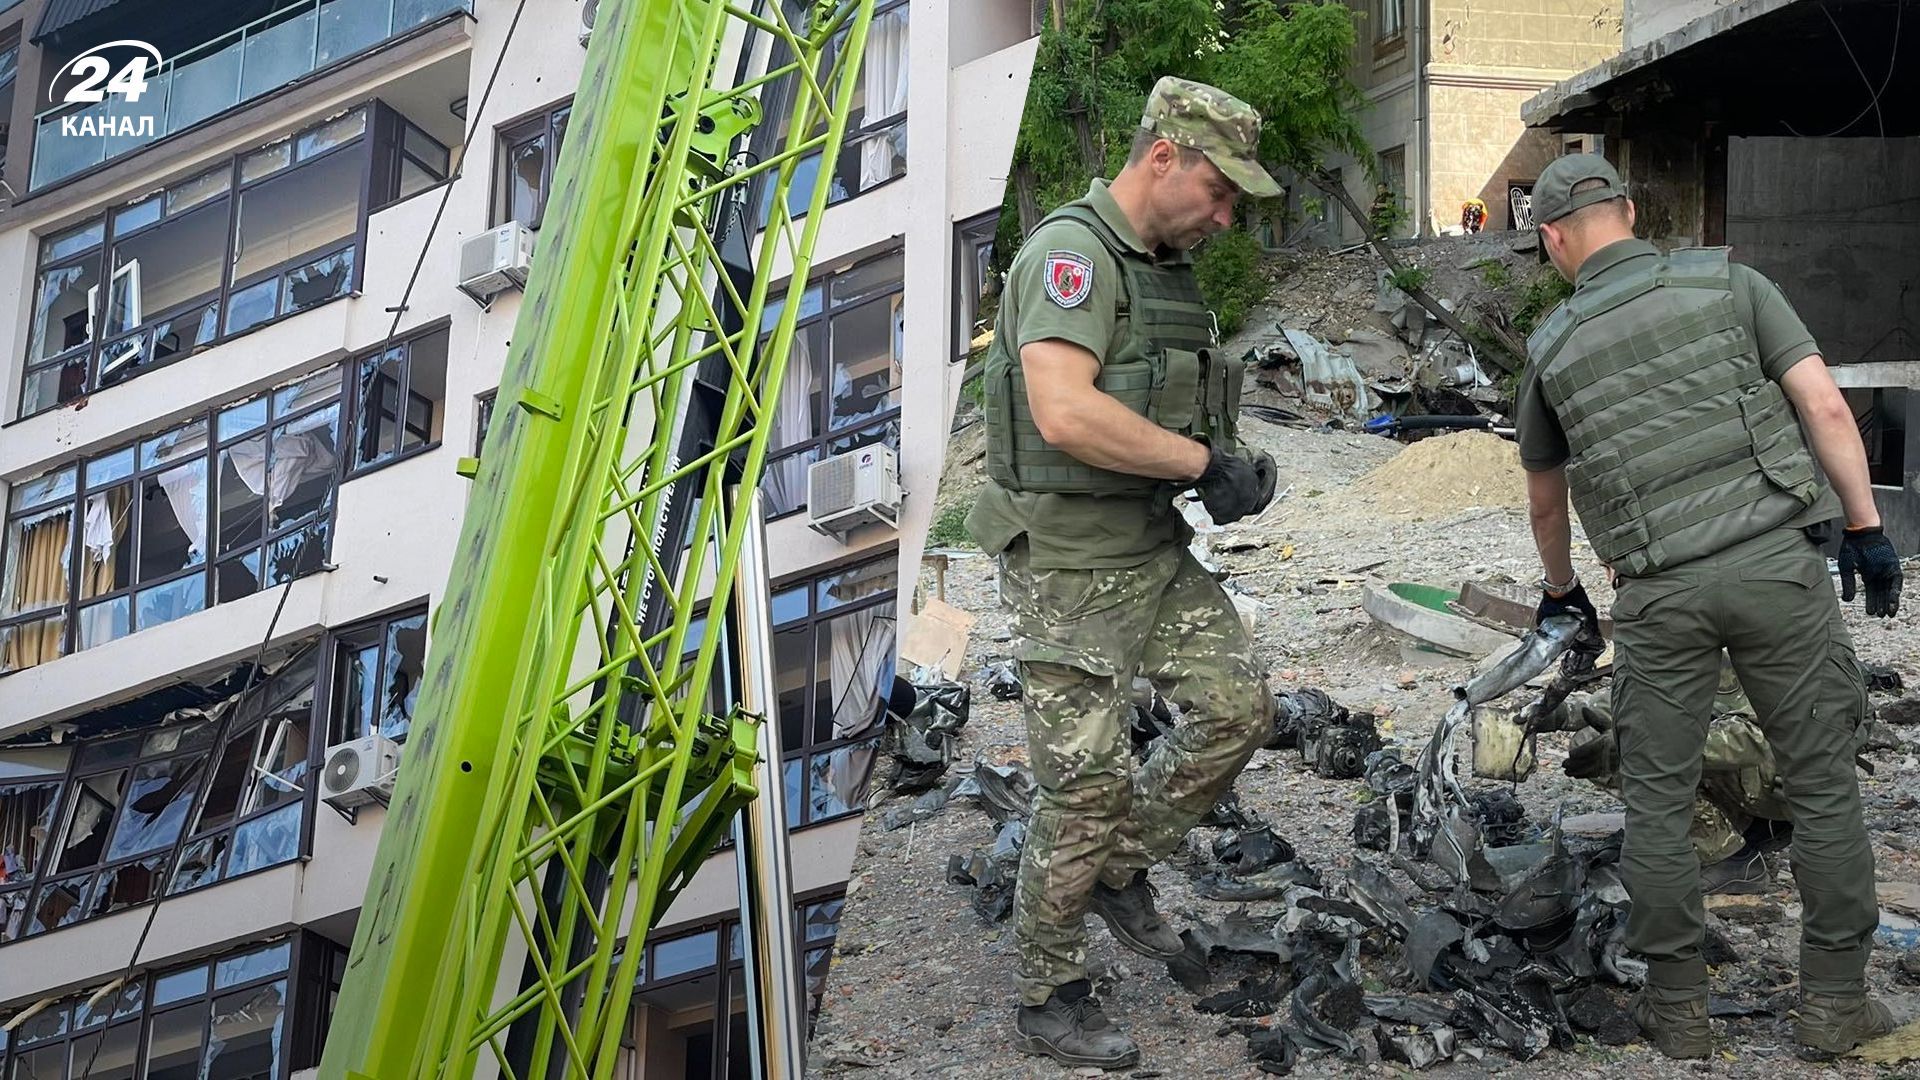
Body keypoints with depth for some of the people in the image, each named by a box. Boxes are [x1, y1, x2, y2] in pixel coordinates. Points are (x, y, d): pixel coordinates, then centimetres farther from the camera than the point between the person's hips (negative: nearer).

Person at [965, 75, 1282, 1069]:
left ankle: (1121, 866, 26)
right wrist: (1207, 462, -23)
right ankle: (1048, 999, 11)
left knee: (1237, 706, 7)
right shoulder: (1071, 254, -19)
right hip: (1068, 566, -9)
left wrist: (1231, 467, 1)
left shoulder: (1165, 269, 11)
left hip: (1154, 548, 9)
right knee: (1083, 784, -4)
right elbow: (1065, 413, -32)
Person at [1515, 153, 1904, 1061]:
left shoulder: (1552, 346, 11)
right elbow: (1825, 407, -4)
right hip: (1777, 563, -1)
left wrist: (1559, 589, 43)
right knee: (1823, 784, 8)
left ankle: (1677, 1007, 15)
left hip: (1659, 593, 1)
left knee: (1657, 800, 11)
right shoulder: (1729, 284, 5)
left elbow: (1544, 494, 26)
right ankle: (1835, 1003, 12)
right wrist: (1867, 527, 3)